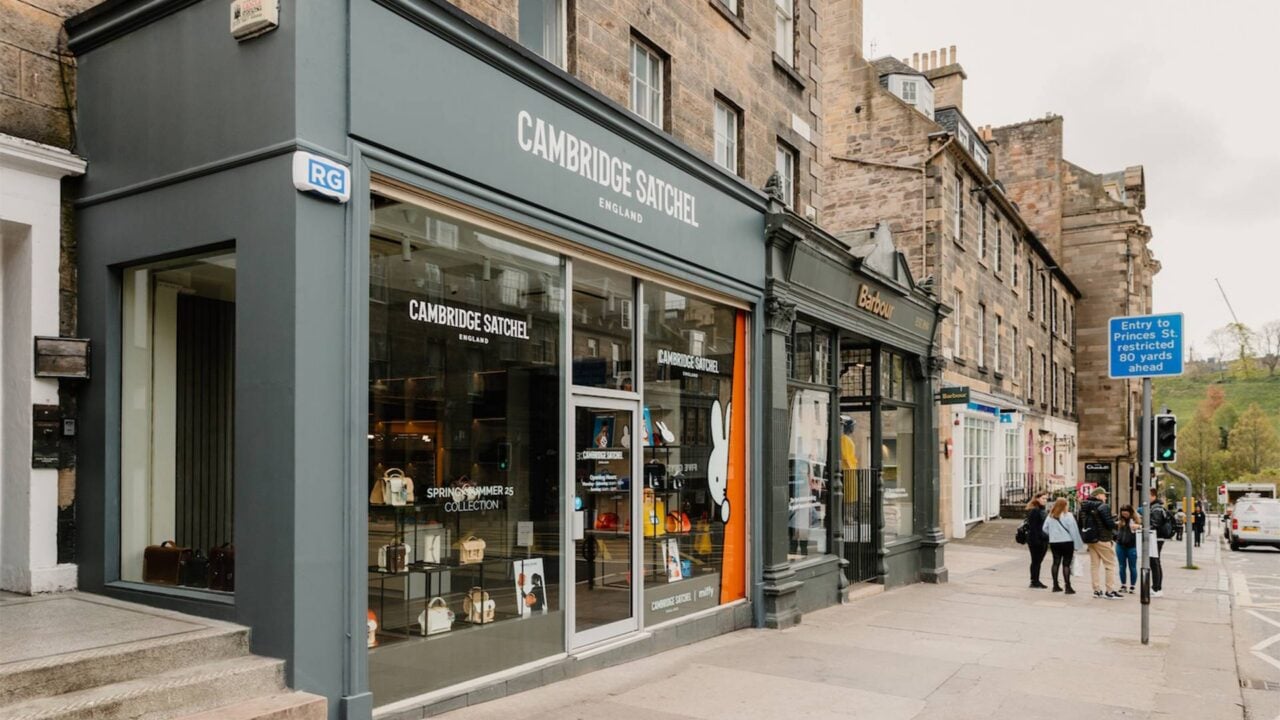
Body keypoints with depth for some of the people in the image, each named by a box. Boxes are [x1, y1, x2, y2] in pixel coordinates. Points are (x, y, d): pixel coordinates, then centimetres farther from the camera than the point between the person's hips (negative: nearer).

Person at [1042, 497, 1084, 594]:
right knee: (1066, 564, -1)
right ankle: (1068, 587, -1)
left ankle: (1055, 586, 16)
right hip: (1067, 542, -4)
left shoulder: (1050, 516, 4)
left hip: (1053, 542, 4)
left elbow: (1045, 529, 6)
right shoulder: (1067, 516, -10)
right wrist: (1077, 545, -4)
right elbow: (1074, 531, -9)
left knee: (1056, 563, 11)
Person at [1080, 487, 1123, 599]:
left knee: (1094, 564, 12)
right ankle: (1110, 591, 1)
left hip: (1089, 539, 7)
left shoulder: (1084, 507, 9)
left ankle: (1097, 590, 14)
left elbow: (1081, 524, 12)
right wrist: (1115, 523, 1)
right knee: (1110, 564, 2)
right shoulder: (1103, 507, -15)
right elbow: (1110, 524, -19)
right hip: (1102, 539, -7)